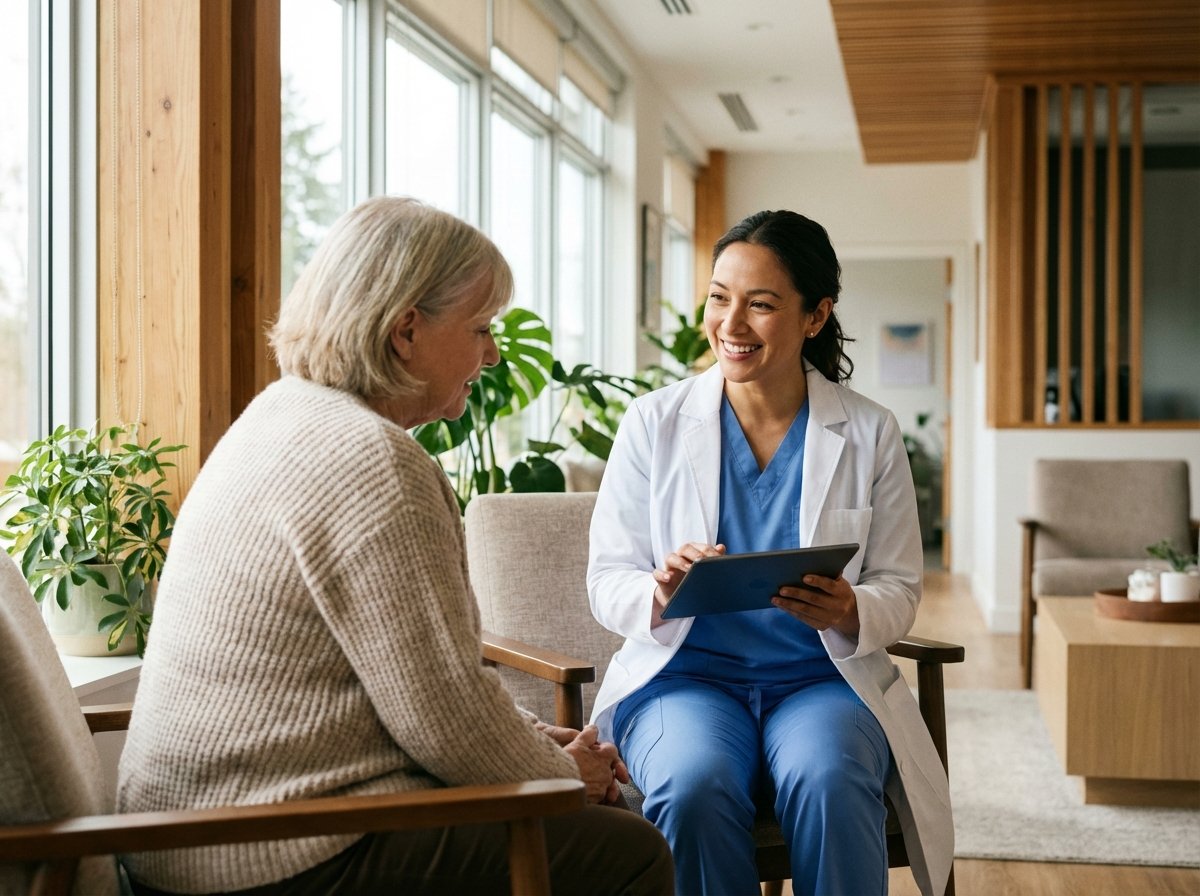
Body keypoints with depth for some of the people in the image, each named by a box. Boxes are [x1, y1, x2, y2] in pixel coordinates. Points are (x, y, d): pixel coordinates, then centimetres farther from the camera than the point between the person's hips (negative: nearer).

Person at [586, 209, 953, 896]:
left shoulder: (871, 434, 5)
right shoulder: (654, 422, 3)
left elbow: (900, 589, 6)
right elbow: (606, 580, 2)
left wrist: (849, 612, -19)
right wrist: (658, 594, -22)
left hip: (822, 678, 0)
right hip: (686, 674, 0)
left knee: (829, 782, -34)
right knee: (696, 788, -33)